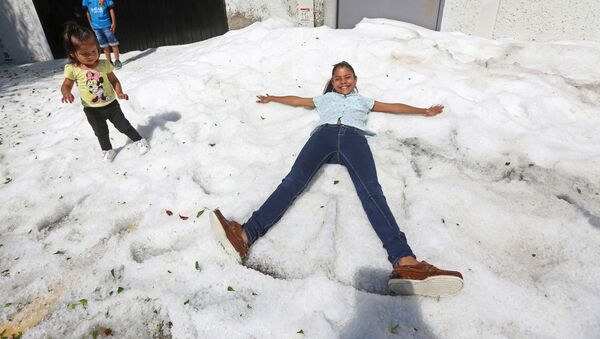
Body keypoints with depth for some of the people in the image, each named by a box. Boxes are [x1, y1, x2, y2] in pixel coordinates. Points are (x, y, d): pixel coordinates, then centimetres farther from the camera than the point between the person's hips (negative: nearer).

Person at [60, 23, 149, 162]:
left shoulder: (104, 64, -12)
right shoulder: (72, 69, -14)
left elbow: (114, 80, -1)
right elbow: (66, 85, -3)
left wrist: (119, 92, -18)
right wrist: (66, 93, -25)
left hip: (111, 104, 0)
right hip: (92, 110, 1)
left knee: (123, 125, 14)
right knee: (101, 133, 18)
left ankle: (139, 140, 34)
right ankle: (107, 149, 41)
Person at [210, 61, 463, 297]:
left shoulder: (363, 100, 42)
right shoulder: (325, 98, 42)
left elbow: (395, 107, 48)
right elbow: (296, 100, 52)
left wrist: (424, 111, 52)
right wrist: (271, 98, 61)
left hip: (354, 137, 0)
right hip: (324, 134, 1)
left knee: (371, 191, -30)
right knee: (293, 181, -29)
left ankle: (405, 262, -53)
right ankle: (245, 236, -51)